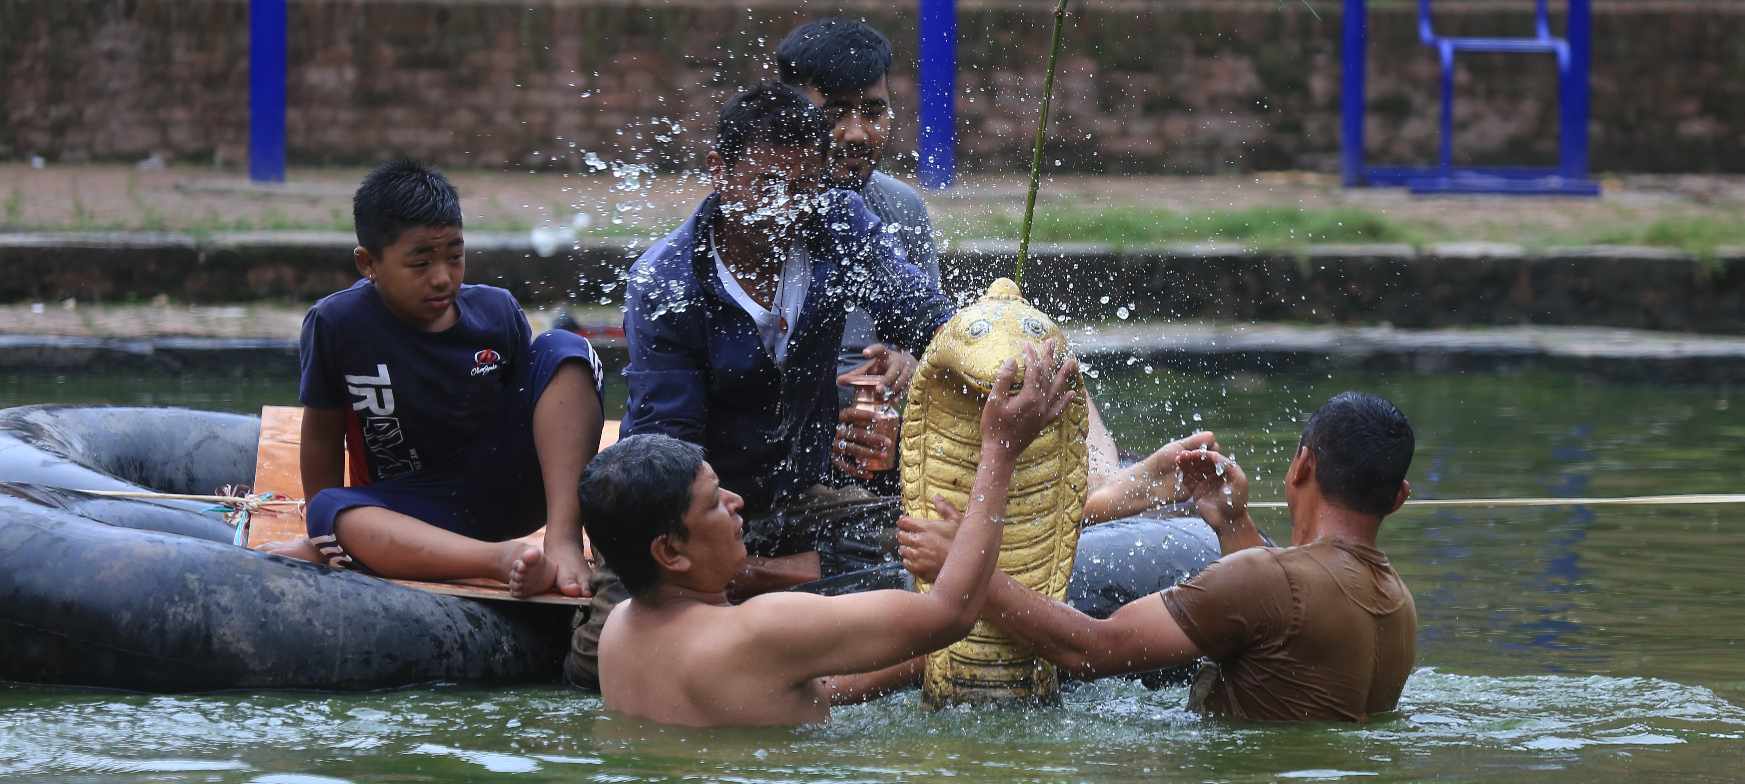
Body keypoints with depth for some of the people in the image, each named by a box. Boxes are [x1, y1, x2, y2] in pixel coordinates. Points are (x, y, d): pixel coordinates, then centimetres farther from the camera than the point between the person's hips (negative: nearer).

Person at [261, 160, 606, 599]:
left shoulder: (497, 313, -4)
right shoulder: (336, 326, -11)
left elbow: (532, 402, 10)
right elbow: (323, 434, 0)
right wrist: (326, 538, 3)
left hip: (506, 490, 2)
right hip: (413, 510, -2)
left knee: (564, 350, -16)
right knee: (328, 510, -35)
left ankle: (563, 541, -31)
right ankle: (504, 560, -54)